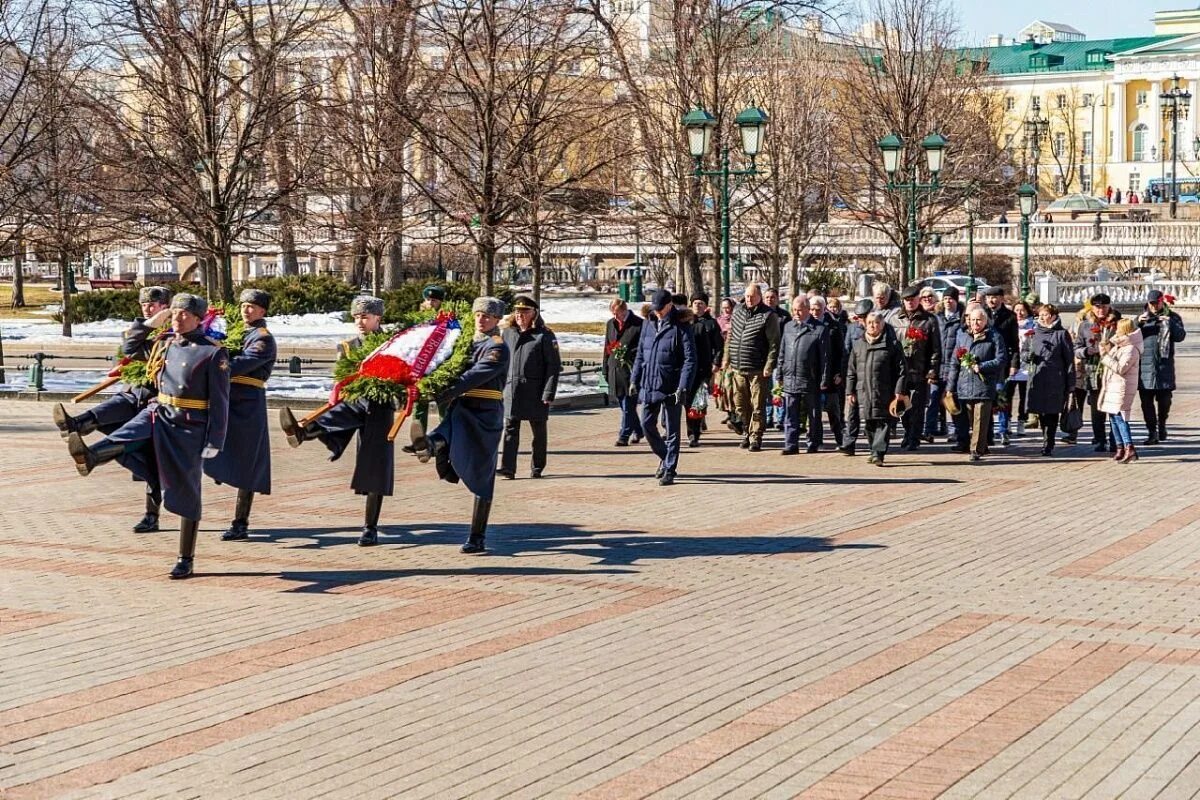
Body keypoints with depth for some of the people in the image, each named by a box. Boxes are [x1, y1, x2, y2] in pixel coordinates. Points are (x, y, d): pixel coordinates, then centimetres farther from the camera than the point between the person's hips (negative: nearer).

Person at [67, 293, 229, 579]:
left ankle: (186, 560, 10)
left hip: (189, 427, -5)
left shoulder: (213, 353, -9)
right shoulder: (166, 345, 9)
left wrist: (214, 442, -14)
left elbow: (220, 402, -10)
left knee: (186, 494, 2)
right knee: (124, 438, -28)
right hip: (158, 415, 5)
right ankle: (89, 458, -59)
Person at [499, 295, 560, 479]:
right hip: (511, 391, 3)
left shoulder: (544, 336, -5)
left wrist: (548, 393, -13)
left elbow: (554, 366, -7)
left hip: (535, 393, -3)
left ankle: (537, 468, 19)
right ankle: (508, 468, -9)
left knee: (538, 431, 8)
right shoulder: (506, 333, 9)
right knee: (510, 429, -5)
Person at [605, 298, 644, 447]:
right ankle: (637, 431, 29)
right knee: (623, 405, 14)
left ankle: (624, 436, -5)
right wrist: (606, 369, 15)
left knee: (628, 406, -7)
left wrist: (627, 353, -19)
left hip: (631, 370, -7)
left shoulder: (639, 324, -7)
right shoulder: (611, 324, 13)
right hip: (615, 370, 7)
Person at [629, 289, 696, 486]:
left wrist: (683, 387, -20)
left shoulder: (681, 328, -9)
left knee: (672, 430, 1)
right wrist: (635, 379, 13)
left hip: (671, 388, -6)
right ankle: (665, 458, 28)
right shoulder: (648, 326, 10)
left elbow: (690, 360, -13)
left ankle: (669, 470, 7)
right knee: (647, 425, 8)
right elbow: (640, 354, 18)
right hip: (649, 386, 6)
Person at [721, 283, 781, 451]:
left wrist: (769, 366, -14)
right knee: (740, 405, 11)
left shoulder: (768, 316, -7)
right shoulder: (738, 311, 11)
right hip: (738, 368, 5)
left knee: (757, 406, -1)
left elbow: (774, 344, -9)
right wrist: (726, 358, 16)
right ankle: (746, 432, 26)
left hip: (757, 370, -5)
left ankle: (755, 437, 6)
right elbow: (730, 336, 20)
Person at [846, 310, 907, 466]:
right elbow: (851, 371, 14)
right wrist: (850, 392, 10)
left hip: (884, 393, -4)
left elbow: (901, 370, -2)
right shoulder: (858, 345, 11)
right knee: (869, 423, 10)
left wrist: (899, 393, -8)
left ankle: (878, 453, -9)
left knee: (882, 423, -7)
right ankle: (875, 451, 22)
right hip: (864, 393, 4)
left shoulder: (892, 345, -1)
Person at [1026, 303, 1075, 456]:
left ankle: (1048, 445, -2)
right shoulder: (1034, 332, 14)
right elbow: (1025, 353, 21)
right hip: (1036, 379, 4)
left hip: (1054, 380, -4)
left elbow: (1069, 359, -1)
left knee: (1051, 412, -4)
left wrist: (1071, 384, -5)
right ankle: (1047, 442, 19)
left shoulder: (1061, 334, 0)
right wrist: (1028, 355, -5)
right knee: (1041, 412, 6)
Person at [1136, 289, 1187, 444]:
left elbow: (1180, 336, -6)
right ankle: (1152, 432, 2)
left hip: (1164, 366, -1)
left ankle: (1162, 426, 26)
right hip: (1145, 366, 2)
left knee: (1164, 400, 4)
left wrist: (1170, 323, -19)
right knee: (1146, 401, -2)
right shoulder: (1142, 318, 14)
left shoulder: (1172, 317, 7)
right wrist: (1138, 324, -11)